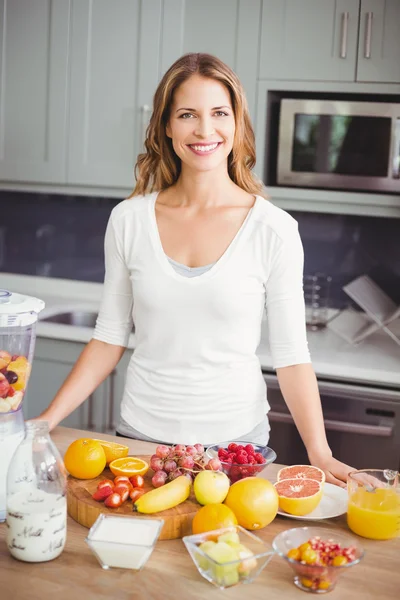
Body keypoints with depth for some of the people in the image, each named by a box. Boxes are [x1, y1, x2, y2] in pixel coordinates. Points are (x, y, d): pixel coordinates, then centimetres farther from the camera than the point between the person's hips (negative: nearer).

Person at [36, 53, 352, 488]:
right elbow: (110, 338, 4)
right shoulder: (128, 220, -3)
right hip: (141, 432, 2)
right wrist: (47, 420, -2)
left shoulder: (273, 230, -10)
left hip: (236, 439, -2)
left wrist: (320, 456, -15)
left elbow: (291, 356, -7)